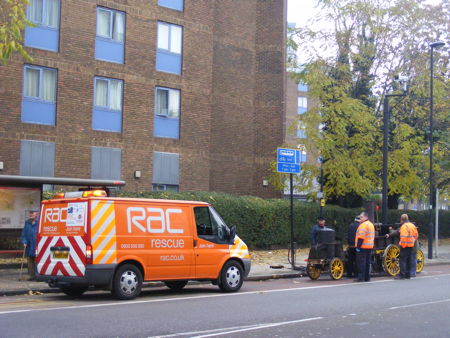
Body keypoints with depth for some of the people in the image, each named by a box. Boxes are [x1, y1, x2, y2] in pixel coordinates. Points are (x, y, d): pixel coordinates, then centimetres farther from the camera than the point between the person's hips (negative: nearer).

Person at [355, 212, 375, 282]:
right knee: (367, 262, 12)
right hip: (370, 246, 9)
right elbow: (373, 236, 22)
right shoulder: (371, 224, 18)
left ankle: (361, 277, -9)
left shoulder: (363, 225, -14)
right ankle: (367, 277, 14)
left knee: (361, 262, -7)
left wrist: (358, 246, -20)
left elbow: (361, 237, -20)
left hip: (363, 247, -9)